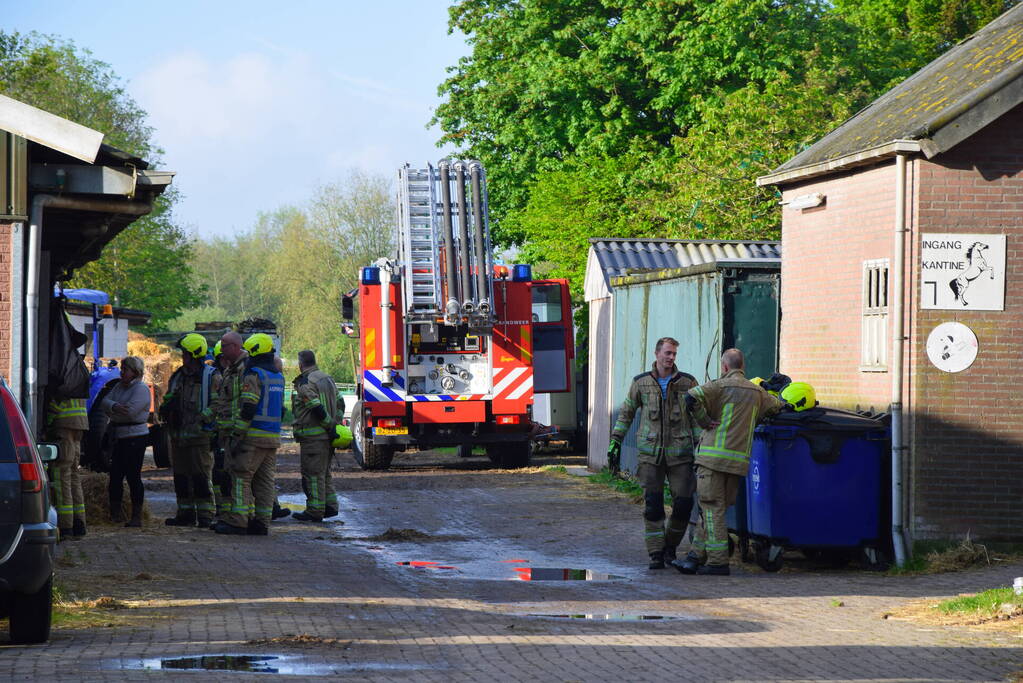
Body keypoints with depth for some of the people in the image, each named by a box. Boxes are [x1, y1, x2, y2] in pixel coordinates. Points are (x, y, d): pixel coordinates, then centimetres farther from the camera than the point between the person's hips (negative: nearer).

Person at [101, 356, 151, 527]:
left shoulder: (141, 389, -9)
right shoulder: (119, 386, 16)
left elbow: (130, 411, -20)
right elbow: (105, 401, 3)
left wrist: (111, 413, -4)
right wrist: (115, 407, -20)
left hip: (135, 437, -8)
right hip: (119, 438, 8)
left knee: (133, 476, -7)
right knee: (115, 476, 7)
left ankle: (137, 517, -4)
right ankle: (115, 513, 16)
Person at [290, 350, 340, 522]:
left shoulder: (305, 383, -12)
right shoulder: (327, 379, 15)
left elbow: (317, 408, -20)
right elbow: (340, 403, 16)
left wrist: (330, 425, -12)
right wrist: (335, 425, 14)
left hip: (312, 436, -9)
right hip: (327, 436, 9)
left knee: (312, 474, -5)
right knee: (324, 473, 17)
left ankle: (315, 511, -5)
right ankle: (330, 506, 17)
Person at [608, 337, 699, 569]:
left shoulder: (687, 382, 4)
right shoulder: (641, 382, 7)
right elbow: (626, 413, 15)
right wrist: (615, 442, 11)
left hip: (680, 453, 0)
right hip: (650, 453, 0)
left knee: (683, 503, -2)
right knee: (652, 504, -4)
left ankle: (670, 545, 20)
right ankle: (656, 553, 1)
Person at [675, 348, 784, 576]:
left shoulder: (721, 386, -4)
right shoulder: (757, 392, 14)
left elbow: (692, 397, -19)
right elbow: (778, 407, 30)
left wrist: (704, 421, -8)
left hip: (715, 458, -6)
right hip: (740, 461, 6)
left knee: (713, 509, -3)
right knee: (713, 508, 12)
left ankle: (718, 562, -7)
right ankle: (697, 556, 13)